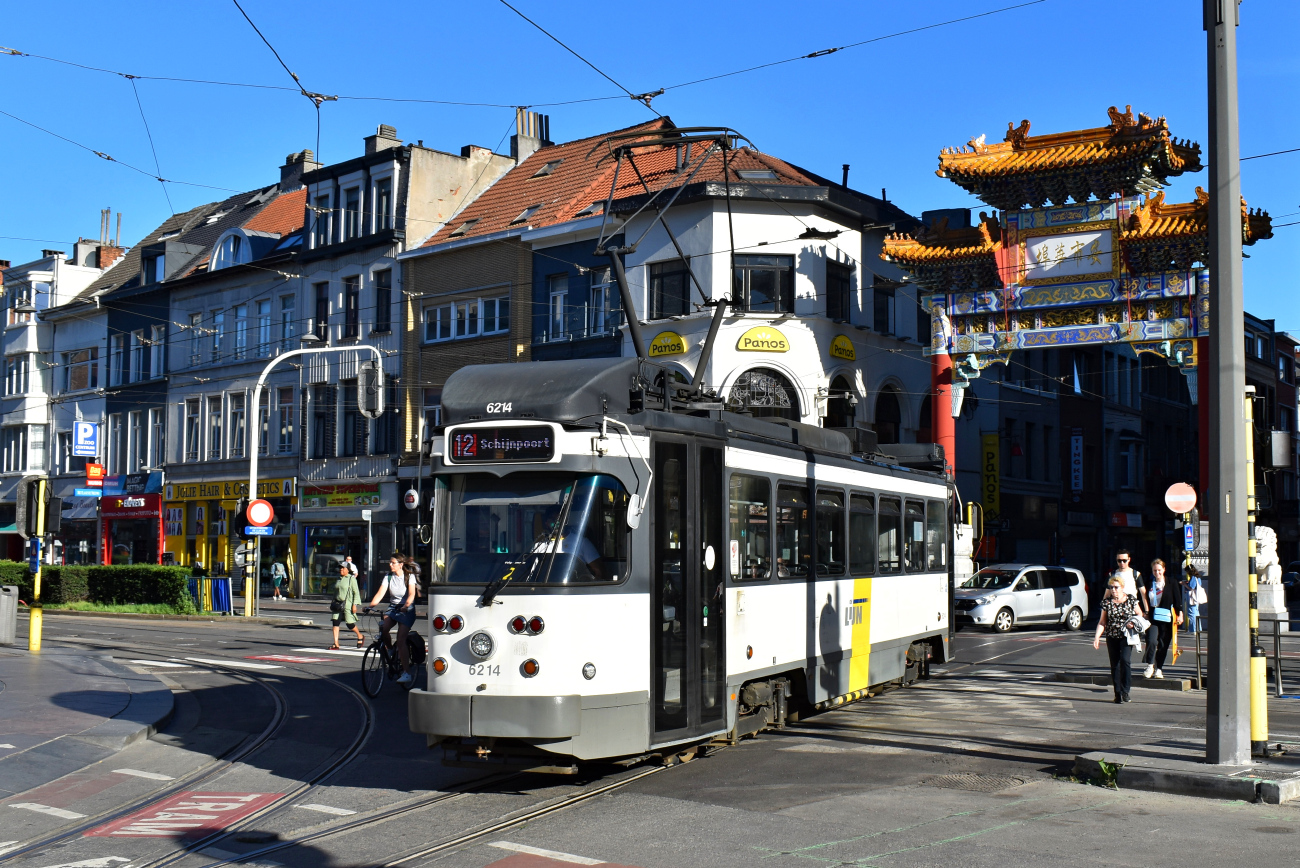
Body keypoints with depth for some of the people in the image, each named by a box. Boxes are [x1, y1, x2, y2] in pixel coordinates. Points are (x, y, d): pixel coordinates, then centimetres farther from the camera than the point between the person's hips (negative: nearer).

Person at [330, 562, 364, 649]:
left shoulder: (351, 579, -5)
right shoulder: (339, 579, 14)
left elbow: (356, 592, -8)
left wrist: (355, 604, -14)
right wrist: (334, 602, 21)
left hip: (347, 604, -6)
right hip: (338, 604, 6)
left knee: (350, 624, -2)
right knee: (335, 622, -6)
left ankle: (360, 636, 26)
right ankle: (336, 644, -4)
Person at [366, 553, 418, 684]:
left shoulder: (409, 577, -9)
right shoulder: (389, 577, 1)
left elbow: (411, 594, -22)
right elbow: (380, 593, -8)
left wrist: (406, 606, -41)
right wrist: (370, 605, -25)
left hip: (407, 610, -4)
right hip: (392, 608, 4)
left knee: (400, 640, -16)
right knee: (383, 628, -26)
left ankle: (407, 673, -13)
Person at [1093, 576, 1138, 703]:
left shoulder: (1131, 600, -2)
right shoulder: (1106, 602, 2)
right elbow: (1102, 622, 5)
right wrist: (1097, 637, -5)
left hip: (1126, 636, -2)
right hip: (1112, 637, 2)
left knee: (1125, 660, -18)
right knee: (1115, 664, 4)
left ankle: (1125, 690, -10)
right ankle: (1118, 693, 10)